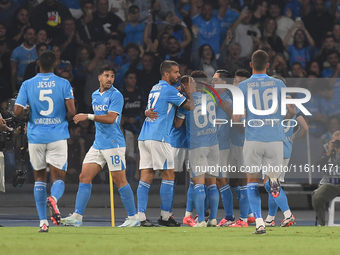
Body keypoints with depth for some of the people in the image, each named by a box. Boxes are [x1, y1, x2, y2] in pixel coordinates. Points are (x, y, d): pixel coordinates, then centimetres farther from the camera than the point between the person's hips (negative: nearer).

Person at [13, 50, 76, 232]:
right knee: (58, 178, 4)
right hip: (58, 136, -1)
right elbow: (71, 111, -8)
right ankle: (53, 198, -32)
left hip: (36, 136, 1)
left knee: (39, 177, 14)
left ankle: (43, 221, 8)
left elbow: (18, 111, -7)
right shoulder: (64, 84, -2)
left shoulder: (27, 85, -1)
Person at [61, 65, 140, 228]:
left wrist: (88, 116, -23)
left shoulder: (115, 95, -9)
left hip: (113, 144, -7)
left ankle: (133, 218, 3)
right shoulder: (95, 95, 15)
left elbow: (111, 118, -20)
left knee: (120, 181, -5)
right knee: (84, 177, 0)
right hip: (98, 145, 8)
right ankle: (77, 217, -1)